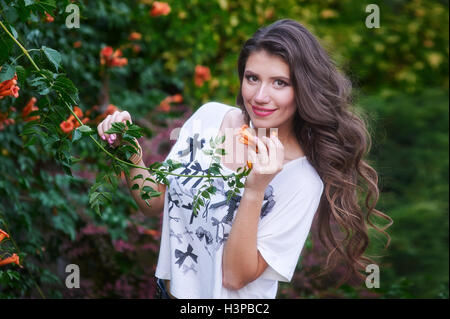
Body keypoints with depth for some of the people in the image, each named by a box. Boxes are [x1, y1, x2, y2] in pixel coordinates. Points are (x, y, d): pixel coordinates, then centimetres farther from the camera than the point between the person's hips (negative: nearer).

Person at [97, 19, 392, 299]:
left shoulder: (302, 180, -22)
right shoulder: (210, 116, -9)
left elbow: (235, 277, -22)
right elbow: (155, 203, -2)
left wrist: (254, 191, -32)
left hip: (229, 300, -5)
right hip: (170, 289, 5)